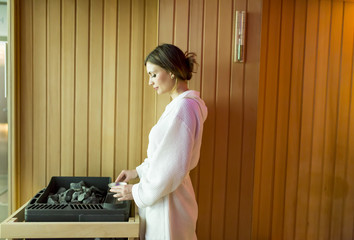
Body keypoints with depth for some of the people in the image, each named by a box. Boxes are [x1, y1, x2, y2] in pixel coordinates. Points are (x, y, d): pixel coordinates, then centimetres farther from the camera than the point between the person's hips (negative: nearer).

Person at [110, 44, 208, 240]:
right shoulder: (180, 103, 9)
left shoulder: (183, 107, -23)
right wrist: (138, 171, 13)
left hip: (167, 201, -9)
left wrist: (137, 192, -14)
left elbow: (173, 167, -24)